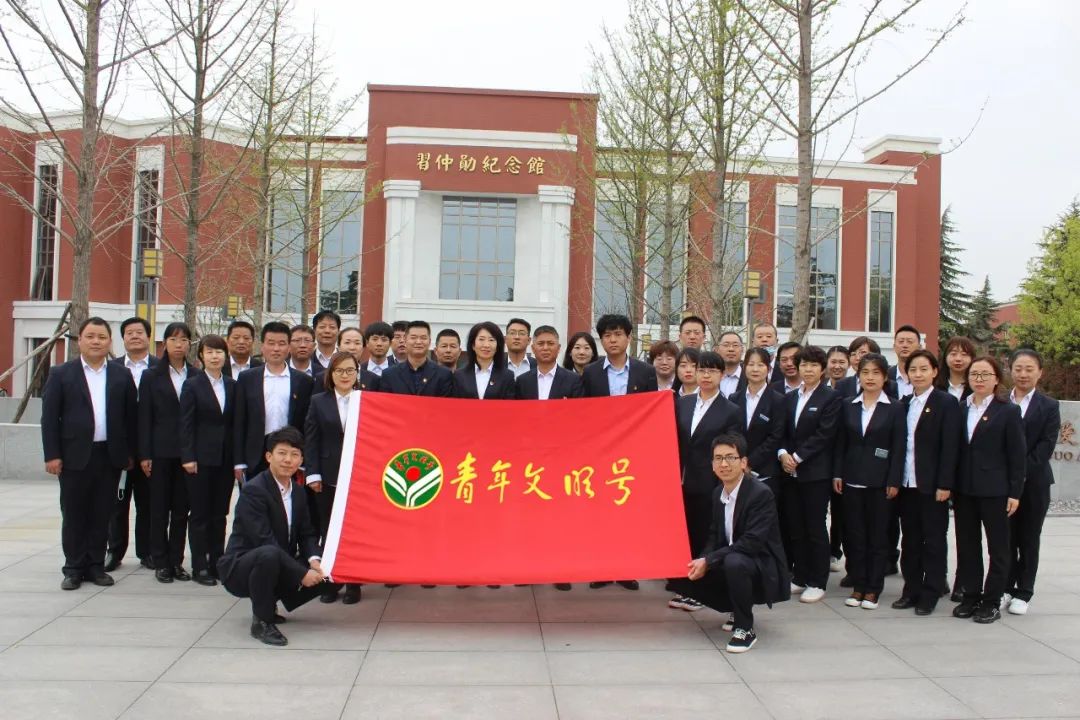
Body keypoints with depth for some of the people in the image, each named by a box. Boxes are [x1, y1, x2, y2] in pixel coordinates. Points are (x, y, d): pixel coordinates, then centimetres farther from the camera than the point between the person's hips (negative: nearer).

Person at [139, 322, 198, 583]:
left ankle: (177, 561, 15)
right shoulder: (151, 377, 4)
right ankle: (161, 562, 13)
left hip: (188, 451, 1)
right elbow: (144, 418, 1)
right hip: (161, 451, -1)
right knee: (159, 508, 5)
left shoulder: (197, 377, 5)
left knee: (182, 508, 6)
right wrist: (144, 454, -5)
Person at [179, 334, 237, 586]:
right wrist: (188, 457, -11)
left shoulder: (232, 386, 8)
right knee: (199, 513, 3)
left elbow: (235, 422, 7)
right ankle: (199, 567, 9)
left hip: (226, 458, 3)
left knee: (220, 513, 9)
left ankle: (217, 563, 17)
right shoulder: (192, 385, -1)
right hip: (201, 458, -3)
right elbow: (186, 424, -5)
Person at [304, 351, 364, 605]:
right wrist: (312, 474, -4)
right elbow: (311, 439, 3)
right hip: (328, 478, 1)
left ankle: (353, 584, 14)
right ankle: (329, 582, 18)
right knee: (328, 530, 6)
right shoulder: (318, 401, 7)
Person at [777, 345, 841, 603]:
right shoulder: (789, 398, 14)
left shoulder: (830, 398, -3)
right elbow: (782, 432, 12)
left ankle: (817, 583, 9)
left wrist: (798, 457, -14)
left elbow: (824, 435, -11)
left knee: (815, 528, 0)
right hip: (790, 472, 5)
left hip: (815, 473, -5)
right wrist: (783, 453, -7)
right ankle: (800, 578, 19)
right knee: (795, 528, 9)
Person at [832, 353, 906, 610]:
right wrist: (837, 474, 2)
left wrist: (894, 481, -8)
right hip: (852, 480, 3)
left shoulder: (895, 409, 0)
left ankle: (873, 589, 12)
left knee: (878, 536, 4)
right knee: (854, 534, 6)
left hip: (879, 481, -3)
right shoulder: (848, 406, 8)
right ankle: (858, 586, 15)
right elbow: (840, 443, 9)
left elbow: (899, 447, -3)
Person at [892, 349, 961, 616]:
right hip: (907, 483, 5)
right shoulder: (904, 403, 11)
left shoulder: (946, 403, -5)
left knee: (934, 540, 4)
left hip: (932, 484, -5)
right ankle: (911, 590, 21)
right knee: (910, 539, 11)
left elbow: (950, 447, -10)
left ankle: (930, 594, 13)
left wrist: (945, 484, -15)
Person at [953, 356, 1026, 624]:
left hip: (995, 490, -4)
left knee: (998, 547, 6)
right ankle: (971, 596, 21)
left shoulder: (1008, 411, -4)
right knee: (967, 545, 10)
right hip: (964, 489, 4)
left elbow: (1018, 455, -5)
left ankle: (992, 601, 15)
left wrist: (1015, 492, -9)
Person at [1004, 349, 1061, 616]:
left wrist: (1021, 474, -17)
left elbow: (1045, 447, -8)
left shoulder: (1049, 406, 1)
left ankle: (1023, 593, 16)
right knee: (1006, 538, 6)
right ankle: (1006, 588, 19)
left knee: (1029, 539, 7)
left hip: (1034, 482, -1)